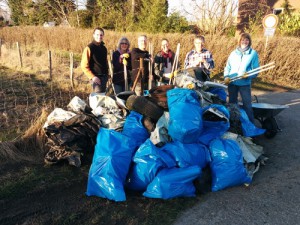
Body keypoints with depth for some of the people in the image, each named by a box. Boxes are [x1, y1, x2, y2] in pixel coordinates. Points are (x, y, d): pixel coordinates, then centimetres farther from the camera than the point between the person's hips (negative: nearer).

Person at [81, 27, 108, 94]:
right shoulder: (89, 48, -7)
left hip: (104, 77, 6)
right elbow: (84, 66, -10)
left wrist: (107, 74, 14)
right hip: (96, 77, -6)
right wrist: (92, 77, -17)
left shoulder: (104, 48, 13)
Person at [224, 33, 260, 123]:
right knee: (232, 103, 15)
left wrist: (248, 75, -25)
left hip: (245, 84, -3)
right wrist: (226, 77, -10)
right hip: (232, 83, 3)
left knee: (247, 105, -1)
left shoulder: (253, 53, -3)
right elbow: (227, 67, 8)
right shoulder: (233, 53, 6)